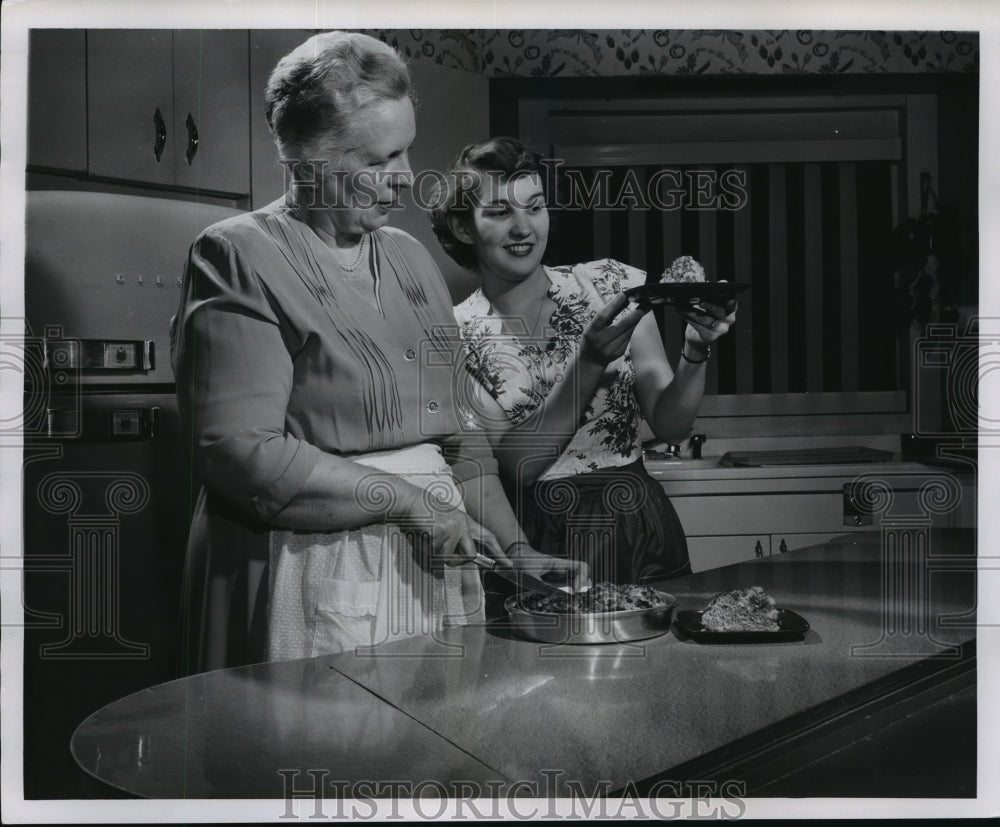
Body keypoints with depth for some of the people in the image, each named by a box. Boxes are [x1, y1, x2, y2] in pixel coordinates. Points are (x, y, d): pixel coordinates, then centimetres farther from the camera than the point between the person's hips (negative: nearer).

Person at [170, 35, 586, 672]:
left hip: (433, 562, 6)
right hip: (311, 572, -6)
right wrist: (406, 500, -15)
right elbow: (239, 452, -17)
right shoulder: (239, 257, -8)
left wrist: (516, 549, 7)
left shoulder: (411, 257, 13)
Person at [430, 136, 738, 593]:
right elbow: (516, 464, -11)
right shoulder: (455, 336, -1)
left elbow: (671, 426, 1)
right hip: (537, 546, -1)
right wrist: (590, 362, -20)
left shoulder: (611, 284, 2)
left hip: (639, 527, 1)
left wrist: (696, 350, -16)